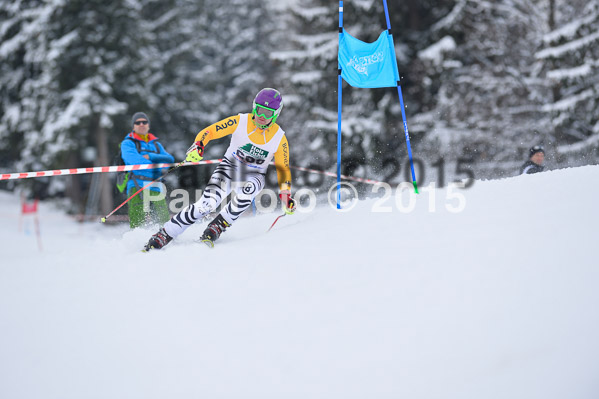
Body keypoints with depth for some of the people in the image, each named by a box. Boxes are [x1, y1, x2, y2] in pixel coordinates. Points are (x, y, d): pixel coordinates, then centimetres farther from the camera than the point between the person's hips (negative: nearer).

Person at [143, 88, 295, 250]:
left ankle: (217, 226, -21)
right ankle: (165, 234, -12)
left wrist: (286, 195, -11)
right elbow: (209, 131, -13)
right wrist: (198, 146, -34)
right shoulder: (240, 121, -13)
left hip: (254, 175, 1)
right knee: (207, 204, -23)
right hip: (230, 166, -1)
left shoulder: (279, 138, -9)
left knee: (247, 190, -38)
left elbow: (283, 168, 0)